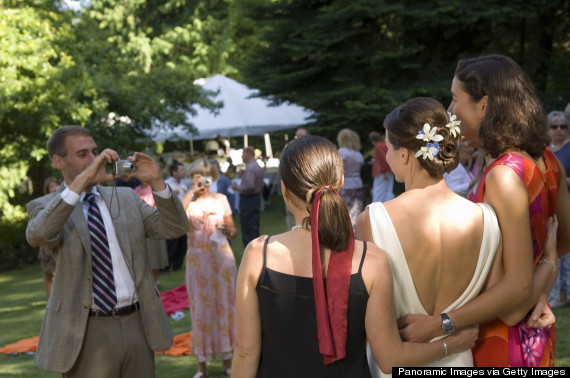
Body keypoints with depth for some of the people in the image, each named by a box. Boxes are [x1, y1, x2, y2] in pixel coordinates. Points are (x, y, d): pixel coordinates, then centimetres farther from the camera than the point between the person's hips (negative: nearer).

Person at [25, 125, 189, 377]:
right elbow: (37, 235, -24)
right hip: (87, 333, -4)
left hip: (138, 325, 4)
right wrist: (82, 181, -28)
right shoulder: (45, 206, -1)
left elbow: (175, 228, 3)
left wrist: (155, 182, -12)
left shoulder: (126, 198, 11)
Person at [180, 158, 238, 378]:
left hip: (222, 258, 2)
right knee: (200, 307, 2)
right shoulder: (188, 201, 1)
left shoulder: (221, 199, 7)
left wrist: (228, 230, -12)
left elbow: (233, 232, 11)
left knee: (224, 305, 6)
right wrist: (192, 191, -18)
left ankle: (227, 360, 18)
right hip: (198, 260, -1)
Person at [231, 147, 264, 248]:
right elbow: (261, 185, 19)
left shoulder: (250, 168, -19)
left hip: (248, 200, -10)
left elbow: (249, 186, -26)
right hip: (257, 197, 10)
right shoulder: (258, 166, 14)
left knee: (248, 229, -6)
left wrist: (238, 187, -11)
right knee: (254, 229, 16)